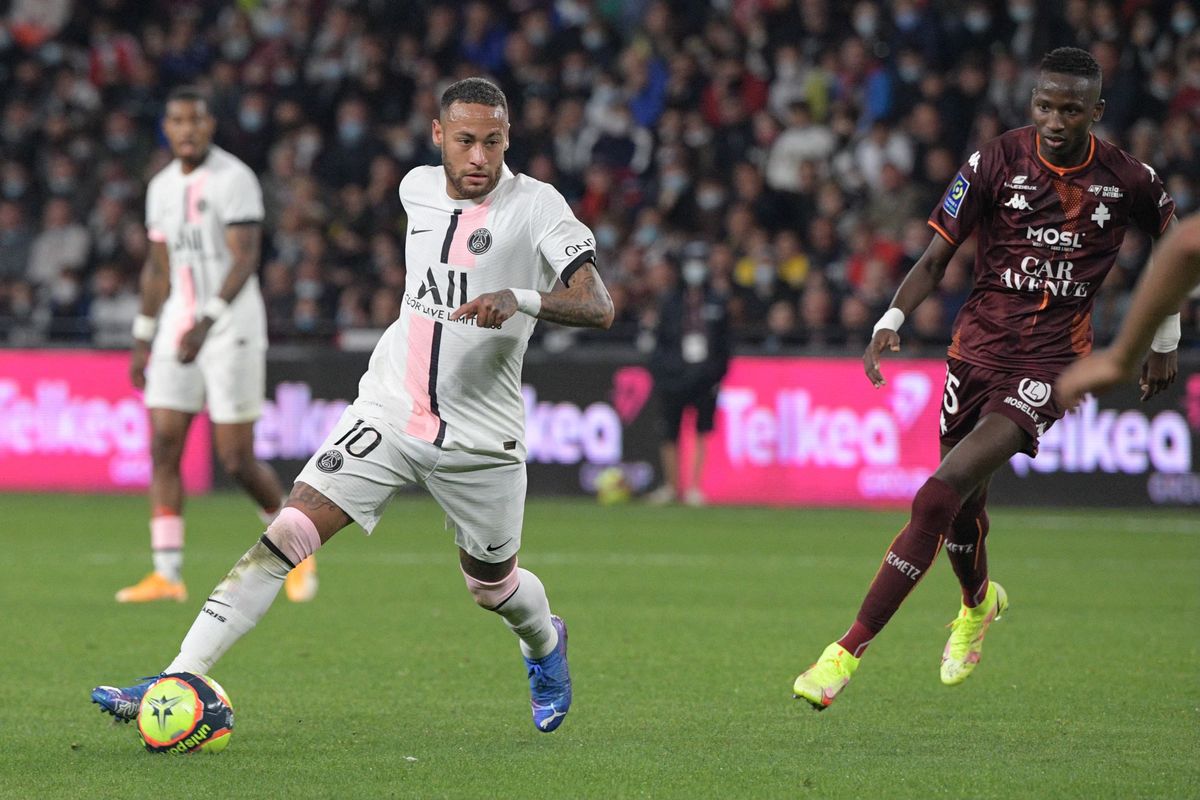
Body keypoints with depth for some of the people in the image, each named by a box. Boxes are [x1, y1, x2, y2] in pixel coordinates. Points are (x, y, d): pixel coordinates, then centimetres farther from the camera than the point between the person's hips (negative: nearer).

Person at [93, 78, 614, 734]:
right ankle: (178, 682, -19)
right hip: (388, 410, 3)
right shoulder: (418, 188, 3)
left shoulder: (535, 205, -13)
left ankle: (545, 646, 52)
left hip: (479, 435, -3)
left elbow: (598, 307, -24)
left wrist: (521, 299, -39)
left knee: (492, 585, 15)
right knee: (286, 535, -14)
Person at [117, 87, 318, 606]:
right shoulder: (162, 187, 12)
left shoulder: (234, 180, -11)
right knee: (163, 447, -5)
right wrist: (142, 339, 21)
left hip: (232, 327, -7)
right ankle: (167, 574, -5)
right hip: (179, 326, 7)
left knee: (237, 461, -5)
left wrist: (209, 321, -30)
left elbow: (245, 260, -19)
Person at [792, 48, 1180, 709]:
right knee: (962, 506, 14)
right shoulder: (996, 162, -4)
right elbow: (936, 257, -3)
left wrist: (1165, 342, 22)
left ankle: (851, 650, -22)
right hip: (979, 348, 3)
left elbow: (1174, 240, 18)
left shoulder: (1126, 180, -2)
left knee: (941, 493, -20)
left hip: (1051, 362, -3)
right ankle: (978, 603, 52)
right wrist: (892, 319, -20)